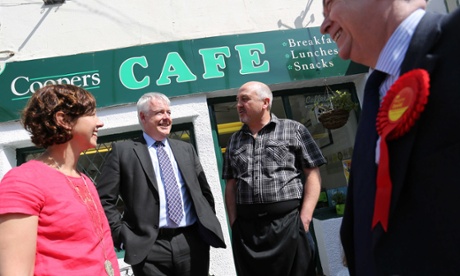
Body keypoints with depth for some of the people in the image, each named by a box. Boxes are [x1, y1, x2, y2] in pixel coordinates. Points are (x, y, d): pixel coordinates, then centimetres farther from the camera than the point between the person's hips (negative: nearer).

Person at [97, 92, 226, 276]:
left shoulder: (186, 149, 13)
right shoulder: (123, 150, 1)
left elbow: (204, 191, 18)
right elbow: (104, 199, -1)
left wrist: (208, 224, 9)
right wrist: (123, 236, -6)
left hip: (193, 242, 4)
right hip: (149, 247, -3)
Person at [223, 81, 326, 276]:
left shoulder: (293, 130, 3)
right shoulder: (234, 141, 14)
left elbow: (312, 175, -1)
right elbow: (231, 185, 13)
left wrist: (304, 218, -10)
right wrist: (234, 222, 2)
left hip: (288, 221, -3)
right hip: (246, 227, 3)